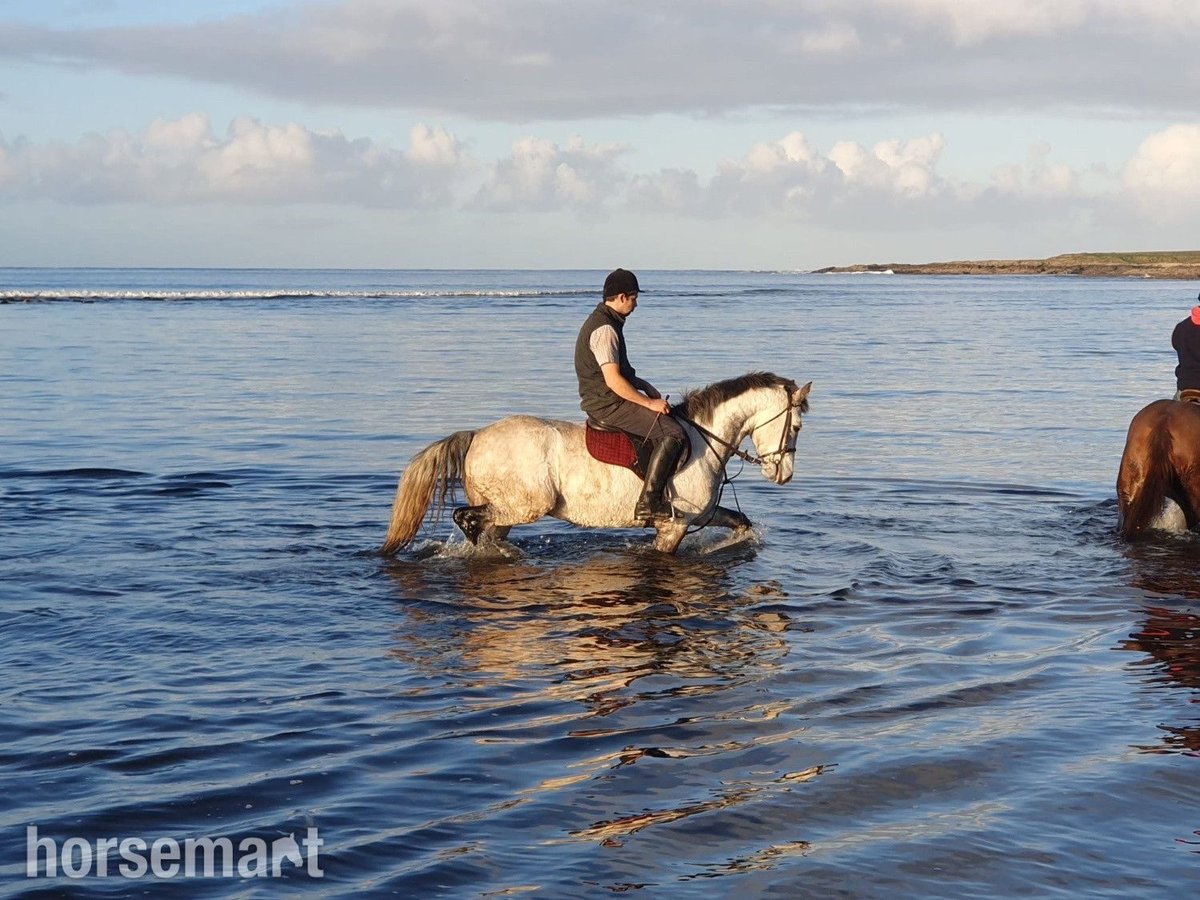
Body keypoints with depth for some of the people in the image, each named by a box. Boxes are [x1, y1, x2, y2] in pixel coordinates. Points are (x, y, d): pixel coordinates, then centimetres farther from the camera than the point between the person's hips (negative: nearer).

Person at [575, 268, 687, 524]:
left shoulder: (603, 321, 15)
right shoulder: (605, 329, -19)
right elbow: (613, 380, -24)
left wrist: (644, 386, 12)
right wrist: (648, 402, -16)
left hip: (603, 402, 11)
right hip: (608, 405, -11)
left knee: (670, 421, 22)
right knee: (673, 433, -19)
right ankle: (648, 503, -22)